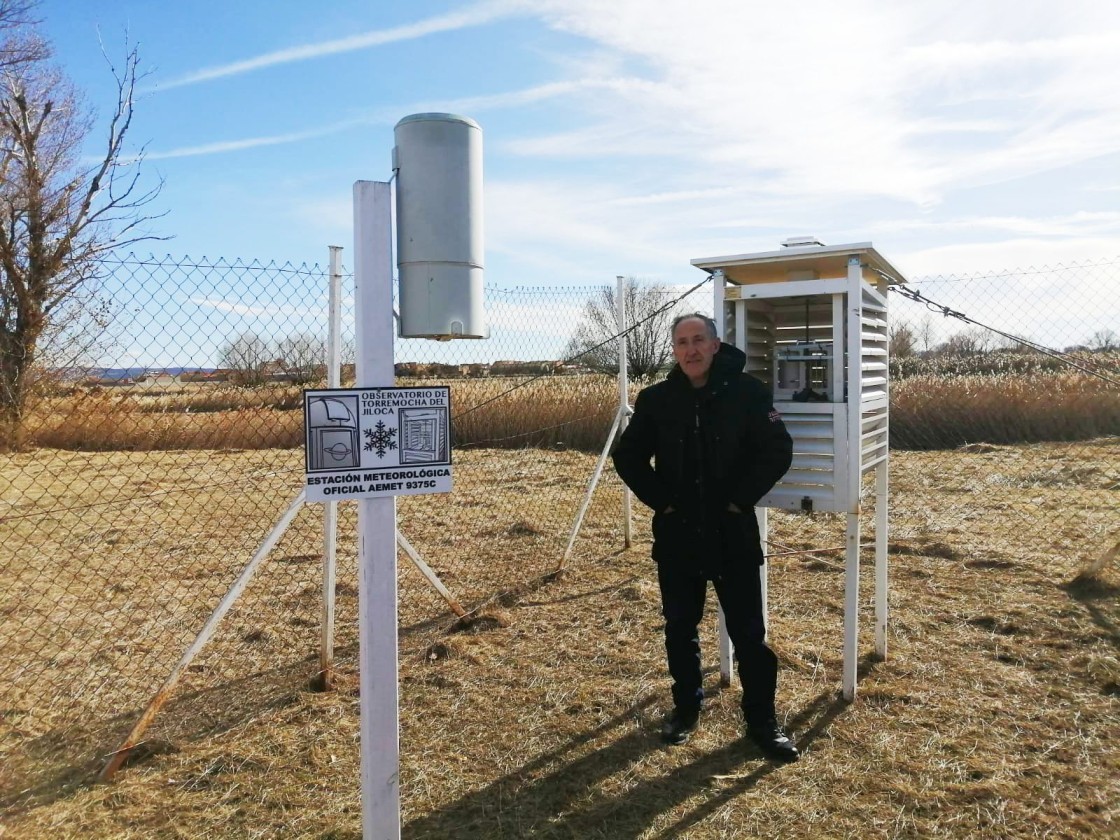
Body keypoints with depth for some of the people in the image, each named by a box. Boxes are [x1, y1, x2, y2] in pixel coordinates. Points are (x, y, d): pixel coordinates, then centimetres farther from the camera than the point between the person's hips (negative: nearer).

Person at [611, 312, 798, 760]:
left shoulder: (747, 392, -7)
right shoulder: (656, 399, -1)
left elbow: (777, 451, -7)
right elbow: (628, 456, 5)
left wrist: (739, 500, -10)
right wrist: (660, 500, -4)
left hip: (733, 533, -2)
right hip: (676, 534, 2)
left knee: (749, 631, 5)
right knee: (680, 628, 15)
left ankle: (762, 720, 22)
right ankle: (686, 706, 34)